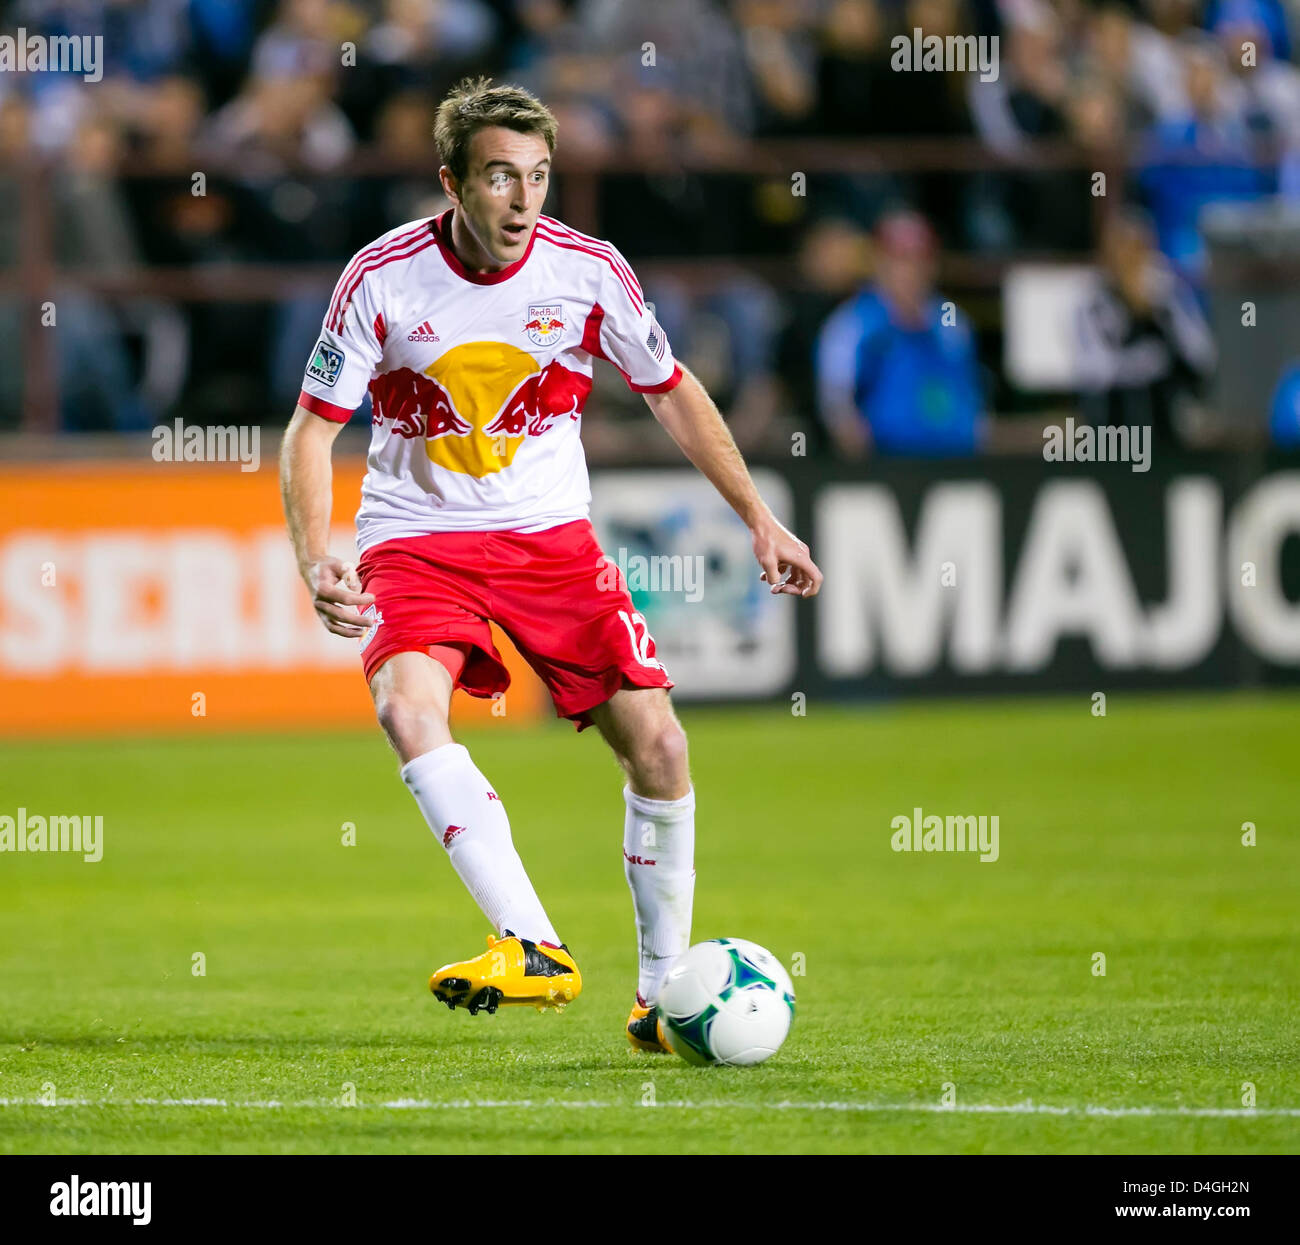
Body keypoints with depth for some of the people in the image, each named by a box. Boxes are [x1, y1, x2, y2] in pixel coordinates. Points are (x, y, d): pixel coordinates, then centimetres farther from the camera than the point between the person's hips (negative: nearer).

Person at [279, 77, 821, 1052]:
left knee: (656, 743, -9)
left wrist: (759, 517, 5)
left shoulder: (589, 270, -8)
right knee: (408, 706, -31)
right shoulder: (383, 279, -13)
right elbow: (314, 428, -5)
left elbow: (673, 392, 8)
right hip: (417, 540, -2)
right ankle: (537, 949, -38)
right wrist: (317, 563, -21)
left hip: (551, 535, 2)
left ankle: (663, 994, 9)